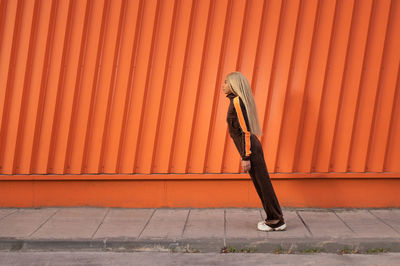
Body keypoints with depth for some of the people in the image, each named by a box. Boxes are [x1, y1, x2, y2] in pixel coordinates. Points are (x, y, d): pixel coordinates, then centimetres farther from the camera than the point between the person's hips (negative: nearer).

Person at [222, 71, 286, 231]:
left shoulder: (237, 101, -15)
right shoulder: (236, 100, 14)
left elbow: (245, 131, -19)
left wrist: (246, 157, -19)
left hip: (249, 148, -9)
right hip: (252, 146, 9)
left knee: (262, 184, -2)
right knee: (260, 184, 14)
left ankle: (276, 221, 7)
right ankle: (274, 218, 22)